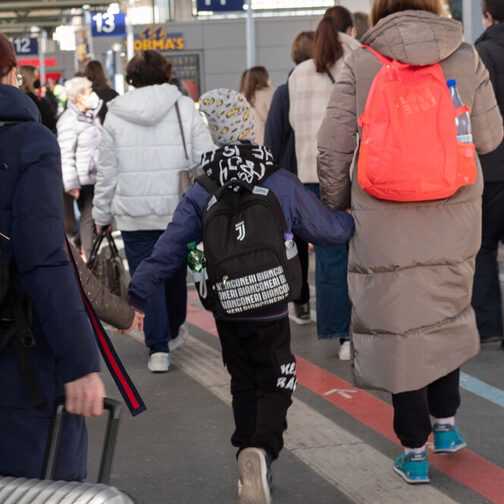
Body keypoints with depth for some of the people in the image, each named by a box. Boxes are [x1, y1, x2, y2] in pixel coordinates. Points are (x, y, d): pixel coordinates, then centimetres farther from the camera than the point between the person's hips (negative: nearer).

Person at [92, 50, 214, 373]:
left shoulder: (116, 115, -1)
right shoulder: (185, 108, -2)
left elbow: (107, 171, 3)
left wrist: (103, 214, 12)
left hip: (135, 213, -1)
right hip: (179, 209, 1)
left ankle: (159, 349, -1)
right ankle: (174, 329, 41)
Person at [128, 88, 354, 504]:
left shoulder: (199, 195, -6)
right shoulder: (283, 185, -7)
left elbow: (167, 253, -10)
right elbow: (328, 228, 4)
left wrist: (134, 298, -5)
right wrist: (356, 220, 25)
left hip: (225, 311, 2)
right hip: (271, 312, -2)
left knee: (243, 386, 21)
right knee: (275, 387, 8)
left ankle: (251, 464, 22)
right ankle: (262, 451, -20)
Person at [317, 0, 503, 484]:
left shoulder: (360, 65, -4)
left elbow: (332, 150, -4)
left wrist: (335, 208, 9)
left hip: (384, 225, -2)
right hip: (453, 224, 2)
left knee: (399, 326, 5)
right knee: (445, 316, 22)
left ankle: (414, 451, 10)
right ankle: (446, 423, 28)